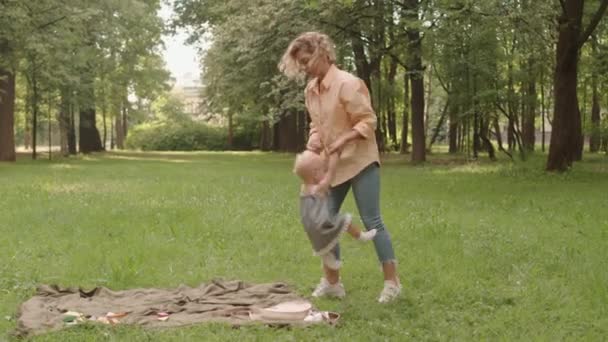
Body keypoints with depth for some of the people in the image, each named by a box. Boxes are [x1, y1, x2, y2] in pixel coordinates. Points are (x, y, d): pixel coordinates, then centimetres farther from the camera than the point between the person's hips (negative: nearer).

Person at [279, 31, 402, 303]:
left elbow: (368, 121, -17)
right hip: (332, 165, 8)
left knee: (371, 221, -5)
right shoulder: (311, 89, 6)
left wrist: (343, 140, -27)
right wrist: (314, 140, -2)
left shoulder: (347, 84, -18)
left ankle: (392, 282, 4)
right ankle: (331, 281, 20)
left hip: (360, 162, -8)